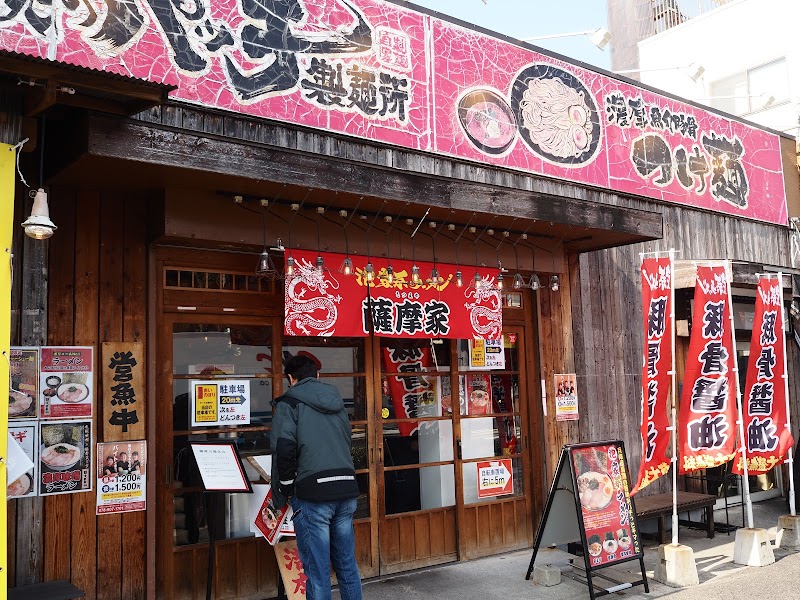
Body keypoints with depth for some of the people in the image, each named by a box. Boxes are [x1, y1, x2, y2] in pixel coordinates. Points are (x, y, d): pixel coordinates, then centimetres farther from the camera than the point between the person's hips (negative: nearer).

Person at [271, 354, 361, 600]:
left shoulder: (289, 403, -1)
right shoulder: (336, 402, 18)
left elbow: (283, 448, -13)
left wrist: (287, 490, -3)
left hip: (313, 493, -6)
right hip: (346, 489, 6)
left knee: (317, 571, 1)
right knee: (347, 565, 15)